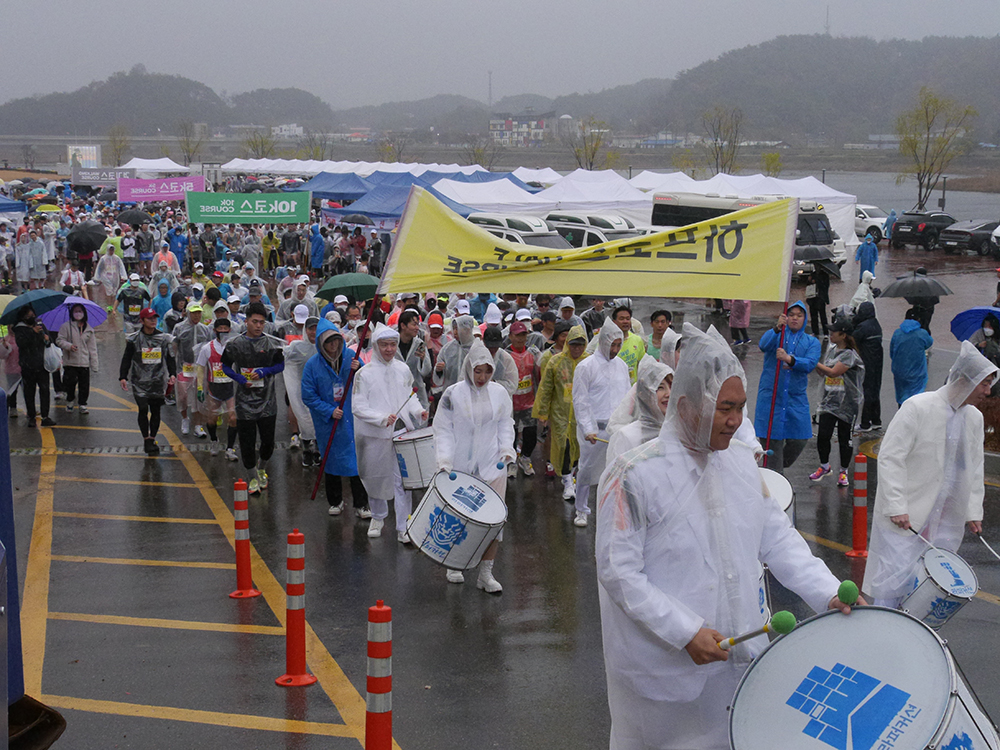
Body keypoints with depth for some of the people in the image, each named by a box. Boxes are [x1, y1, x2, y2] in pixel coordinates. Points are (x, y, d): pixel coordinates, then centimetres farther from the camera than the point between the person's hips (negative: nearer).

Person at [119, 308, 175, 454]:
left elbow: (170, 358, 13)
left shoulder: (164, 338, 6)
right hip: (140, 380, -2)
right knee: (143, 410, -8)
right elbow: (126, 359, 4)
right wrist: (123, 377, -3)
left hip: (158, 380, 2)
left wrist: (172, 374, 2)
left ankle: (152, 439, 16)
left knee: (156, 411, 5)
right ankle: (146, 440, 1)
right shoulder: (134, 339, 0)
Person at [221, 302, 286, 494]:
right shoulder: (234, 344, -2)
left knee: (268, 441, 6)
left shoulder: (273, 343, -1)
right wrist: (240, 379, -10)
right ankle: (253, 477, 17)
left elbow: (280, 365, 6)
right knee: (247, 442, 1)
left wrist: (265, 371, -12)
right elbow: (226, 366, 7)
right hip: (245, 401, -1)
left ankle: (262, 469, 34)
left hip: (267, 400, 1)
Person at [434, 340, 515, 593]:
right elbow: (443, 429, -3)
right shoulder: (453, 394, -5)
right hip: (460, 468, -2)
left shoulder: (500, 393, 4)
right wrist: (444, 460, -14)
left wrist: (506, 450, 0)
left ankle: (486, 574, 6)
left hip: (492, 467, 2)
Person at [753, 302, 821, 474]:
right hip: (770, 395, -2)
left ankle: (780, 467, 29)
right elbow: (764, 345, -18)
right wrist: (777, 328, -36)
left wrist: (789, 359, -29)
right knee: (771, 440, -2)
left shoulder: (812, 342, 9)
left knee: (799, 440, 2)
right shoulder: (776, 335, 5)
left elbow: (810, 364, -11)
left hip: (797, 397, 2)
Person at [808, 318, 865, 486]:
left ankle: (843, 472, 18)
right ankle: (824, 466, 20)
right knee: (823, 435, -1)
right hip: (829, 401, 6)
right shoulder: (831, 350, 9)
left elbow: (833, 372, -24)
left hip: (847, 403, -6)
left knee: (844, 437, 4)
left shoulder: (849, 354, -15)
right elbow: (823, 372, 16)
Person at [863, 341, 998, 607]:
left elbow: (974, 467, 18)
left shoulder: (974, 418, 9)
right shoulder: (918, 407, -12)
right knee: (895, 579, -4)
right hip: (906, 515, -6)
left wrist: (974, 511, 10)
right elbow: (890, 457, -14)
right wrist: (896, 507, -19)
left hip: (946, 520, 6)